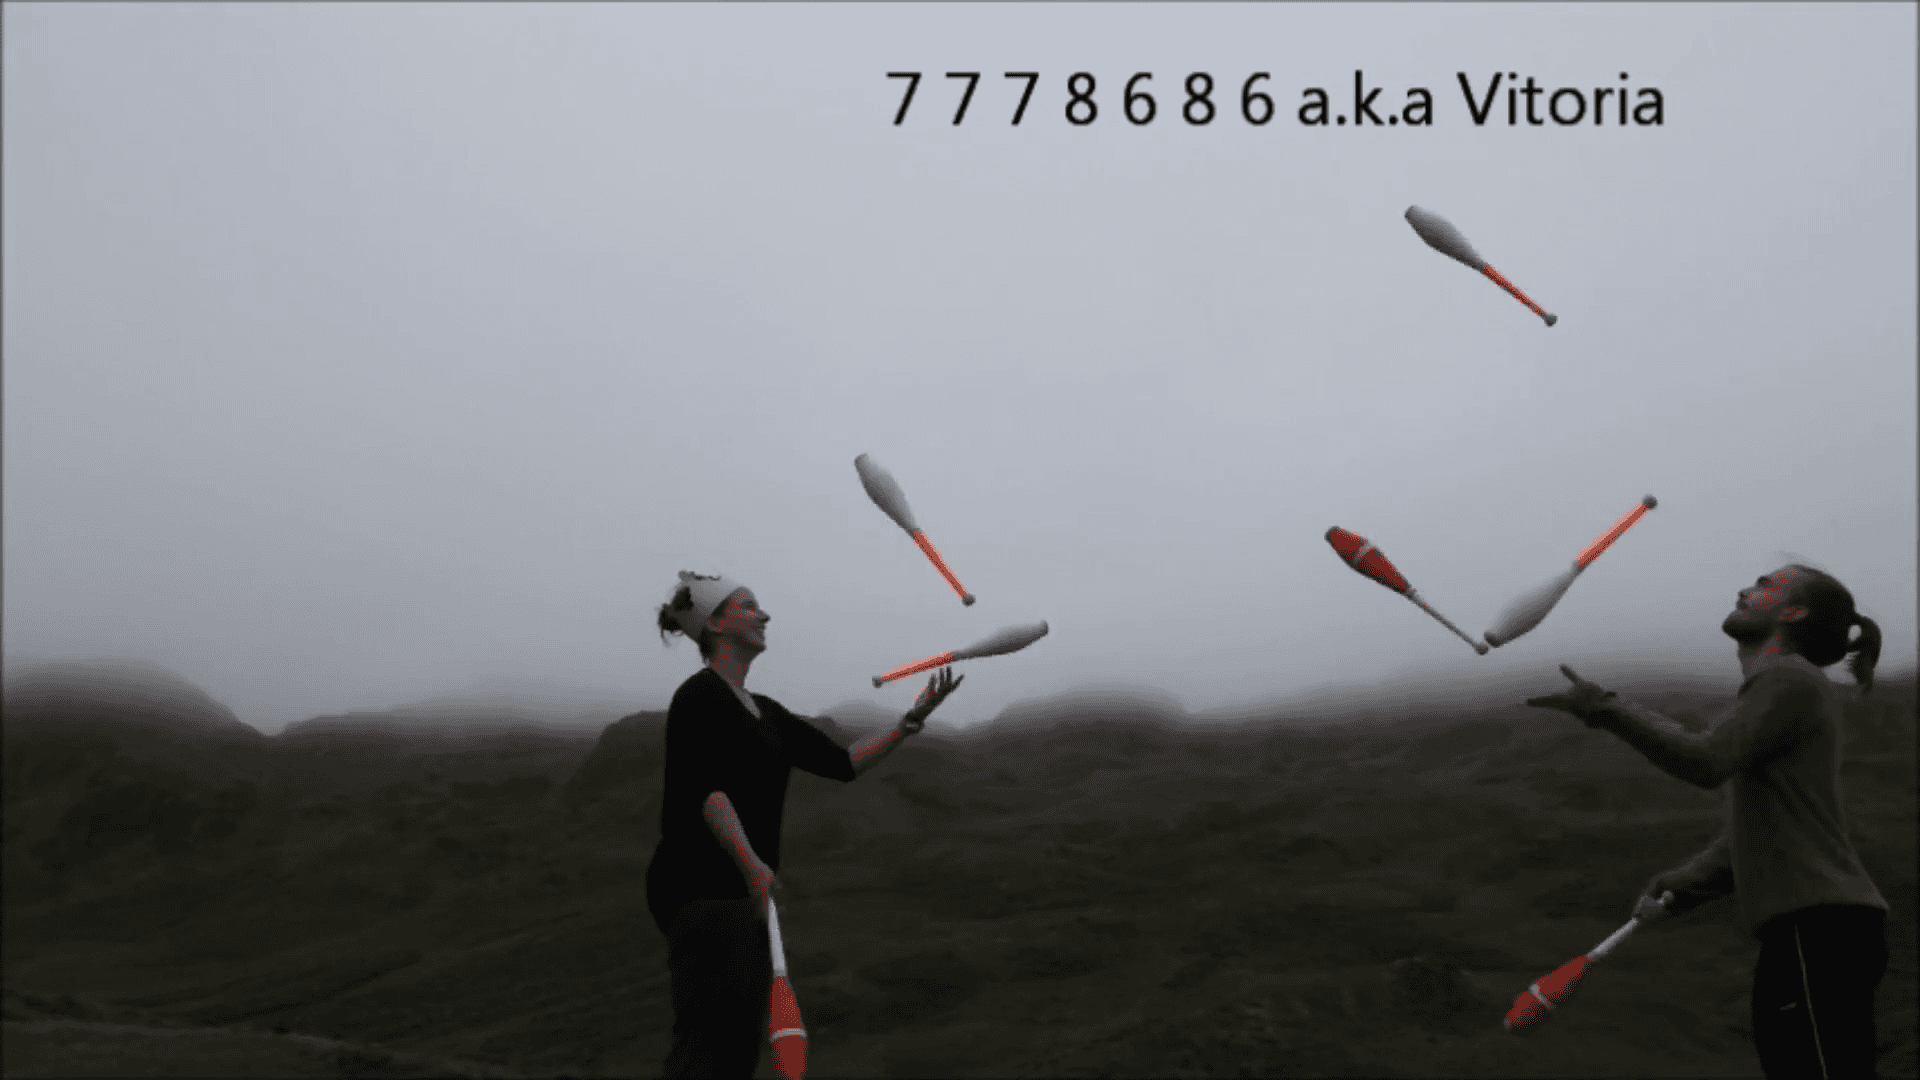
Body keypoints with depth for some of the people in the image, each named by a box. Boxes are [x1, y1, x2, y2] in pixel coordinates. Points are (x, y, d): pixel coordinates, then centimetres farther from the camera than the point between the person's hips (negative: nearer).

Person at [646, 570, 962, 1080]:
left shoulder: (765, 711, 18)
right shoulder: (701, 696, -9)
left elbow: (843, 763, 16)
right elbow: (706, 789, -23)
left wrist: (913, 719, 10)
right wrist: (751, 863, -37)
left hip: (746, 892, 9)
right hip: (702, 890, -9)